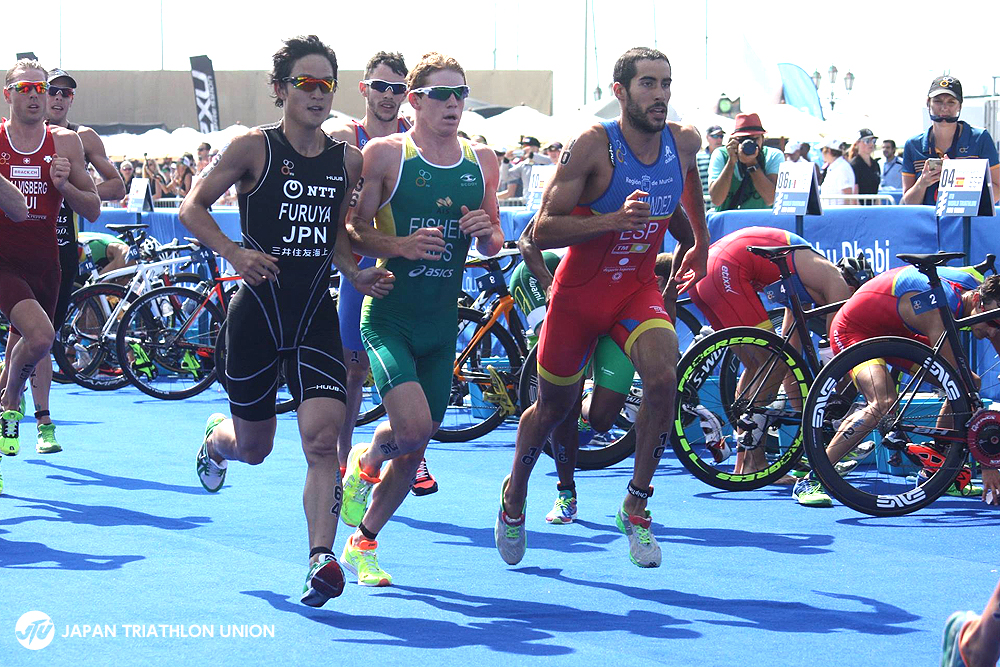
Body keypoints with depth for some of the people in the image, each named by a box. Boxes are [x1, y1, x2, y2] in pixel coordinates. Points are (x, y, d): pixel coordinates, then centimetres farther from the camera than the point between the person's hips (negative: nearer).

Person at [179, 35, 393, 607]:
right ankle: (216, 438, 49)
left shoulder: (349, 161, 4)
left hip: (316, 316, 2)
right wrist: (234, 253, -19)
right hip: (257, 312, -2)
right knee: (253, 448, 12)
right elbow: (194, 207, -3)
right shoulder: (254, 147, -8)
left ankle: (322, 560, -18)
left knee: (322, 435, -17)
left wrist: (357, 274, 0)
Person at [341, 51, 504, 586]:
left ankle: (362, 545, 28)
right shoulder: (385, 154, -7)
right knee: (411, 426, -23)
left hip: (442, 324, 5)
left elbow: (492, 246, 16)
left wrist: (487, 232, -7)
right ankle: (365, 462, 12)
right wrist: (399, 246, -24)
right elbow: (352, 231, -7)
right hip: (389, 316, -5)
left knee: (414, 450, 9)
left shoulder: (482, 161, 7)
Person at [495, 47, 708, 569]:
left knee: (662, 375, -26)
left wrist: (700, 243, 26)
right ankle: (514, 495, 42)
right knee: (554, 406, 12)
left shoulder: (684, 142, -6)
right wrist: (614, 219, -36)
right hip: (580, 290, -3)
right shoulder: (593, 146, -21)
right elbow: (542, 231, -24)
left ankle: (636, 506, -11)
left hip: (639, 286, 3)